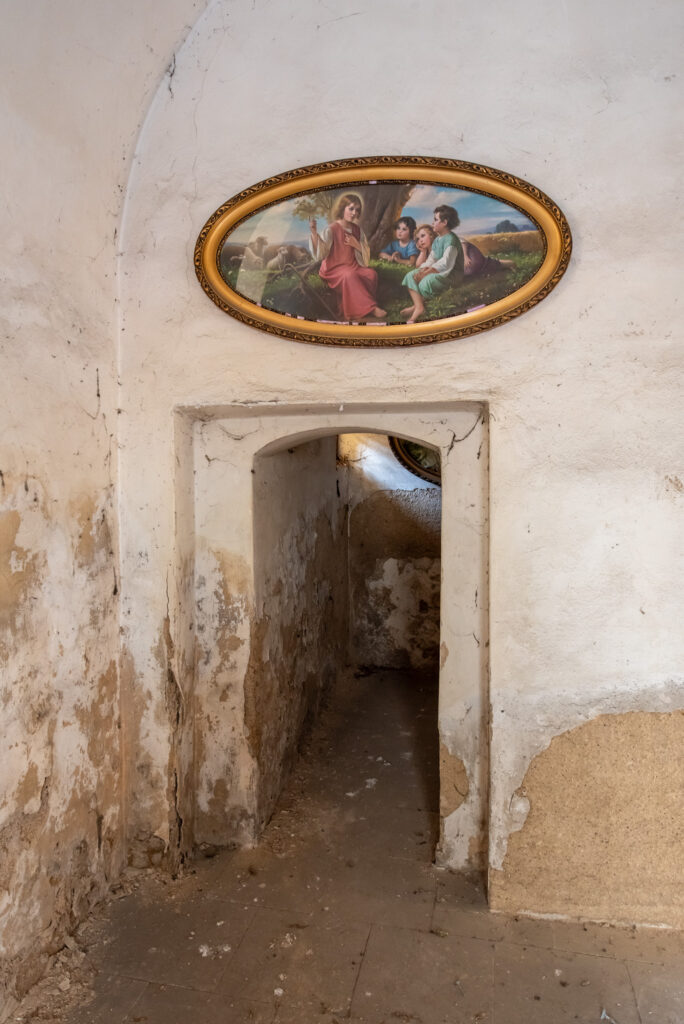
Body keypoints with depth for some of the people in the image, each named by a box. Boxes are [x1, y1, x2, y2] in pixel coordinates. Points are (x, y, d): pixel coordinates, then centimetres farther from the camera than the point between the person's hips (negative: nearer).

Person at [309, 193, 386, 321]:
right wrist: (314, 233, -35)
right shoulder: (332, 229, -10)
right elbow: (320, 254, -21)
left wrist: (356, 245, -8)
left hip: (353, 266, 6)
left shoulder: (357, 230, 8)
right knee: (350, 275, -35)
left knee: (371, 273, -21)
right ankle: (370, 308, -28)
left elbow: (366, 253, 13)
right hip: (334, 269, -6)